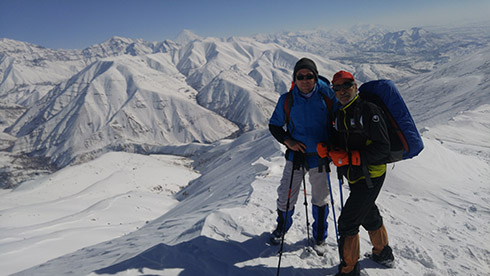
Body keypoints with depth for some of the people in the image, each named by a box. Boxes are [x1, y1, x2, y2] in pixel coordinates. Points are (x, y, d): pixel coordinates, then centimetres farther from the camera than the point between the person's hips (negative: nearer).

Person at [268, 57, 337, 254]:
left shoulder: (327, 96, -9)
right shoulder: (287, 100, -7)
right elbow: (274, 125, 4)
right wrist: (287, 141, -13)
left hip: (320, 156, 0)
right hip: (296, 155, 1)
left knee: (320, 199, 14)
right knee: (285, 197, 8)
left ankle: (319, 237, 36)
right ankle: (281, 228, 38)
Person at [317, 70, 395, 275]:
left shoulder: (369, 110, -16)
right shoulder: (339, 115, 8)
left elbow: (382, 148, -21)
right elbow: (337, 142, 11)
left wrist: (349, 158, -27)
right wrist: (324, 148, -13)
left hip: (370, 177, -8)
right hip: (355, 177, 8)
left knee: (347, 222, -6)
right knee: (369, 216, 25)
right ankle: (383, 254, 49)